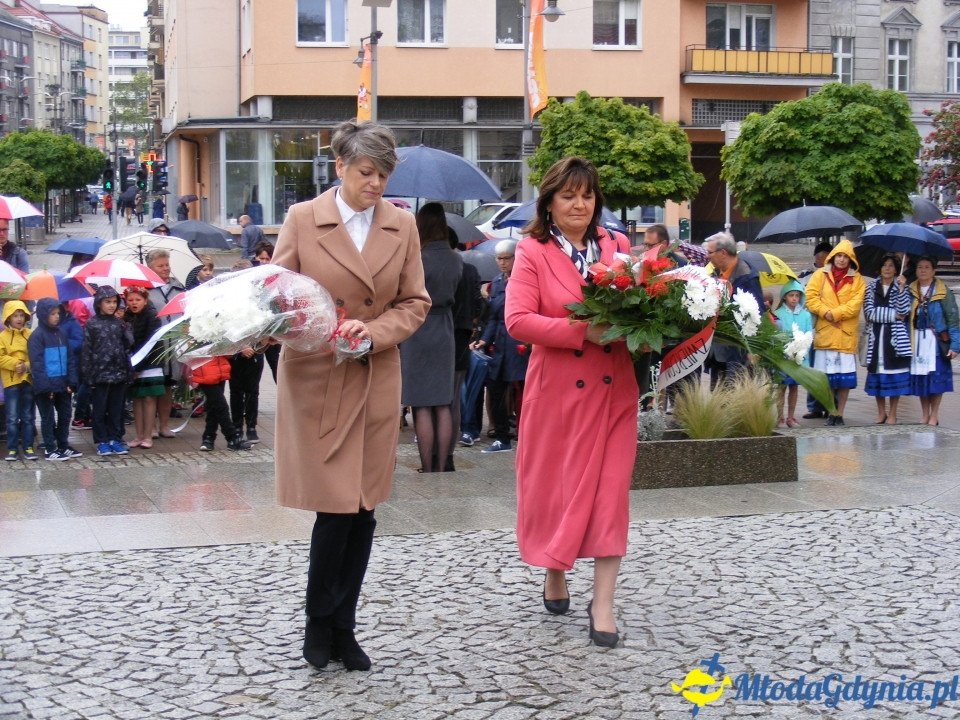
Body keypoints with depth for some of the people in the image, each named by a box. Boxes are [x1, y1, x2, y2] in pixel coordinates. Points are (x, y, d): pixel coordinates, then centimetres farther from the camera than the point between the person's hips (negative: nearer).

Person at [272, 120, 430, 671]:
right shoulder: (302, 219, -1)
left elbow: (415, 303, 7)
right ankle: (319, 622, 14)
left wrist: (373, 331, -12)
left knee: (364, 510, 6)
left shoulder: (402, 226, 6)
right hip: (315, 379, -3)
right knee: (336, 507, -7)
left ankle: (343, 628, 19)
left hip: (376, 382, 3)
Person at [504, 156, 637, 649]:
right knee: (554, 484, 9)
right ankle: (555, 575, 33)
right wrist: (584, 331, -21)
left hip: (612, 387, 2)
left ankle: (603, 603, 2)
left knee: (610, 489, -1)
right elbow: (517, 321, -13)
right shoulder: (533, 252, -2)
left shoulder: (617, 247, 8)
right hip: (557, 390, -2)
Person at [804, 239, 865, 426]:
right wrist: (825, 312, -12)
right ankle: (830, 412, 8)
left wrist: (835, 313, -14)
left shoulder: (856, 279, 8)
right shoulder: (820, 275, 10)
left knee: (846, 376, -2)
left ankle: (840, 413, 6)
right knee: (826, 376, 0)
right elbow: (810, 297, 2)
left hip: (846, 333, 0)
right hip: (824, 332, 0)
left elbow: (855, 303, -3)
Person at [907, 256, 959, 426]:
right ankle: (924, 415, 17)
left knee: (937, 377, -1)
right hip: (916, 340, 3)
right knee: (920, 378, 6)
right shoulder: (910, 291, 8)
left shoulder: (943, 292, -2)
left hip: (936, 340, -3)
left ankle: (934, 416, 9)